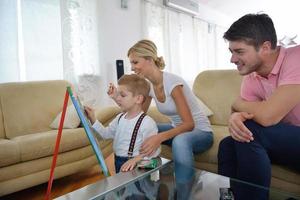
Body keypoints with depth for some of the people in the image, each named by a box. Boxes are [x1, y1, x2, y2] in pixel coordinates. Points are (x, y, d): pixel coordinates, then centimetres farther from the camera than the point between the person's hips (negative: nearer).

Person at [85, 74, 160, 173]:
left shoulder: (147, 122, -21)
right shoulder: (120, 117, 5)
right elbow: (106, 133, 16)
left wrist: (136, 159, -36)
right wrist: (93, 119, 6)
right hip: (118, 163, 7)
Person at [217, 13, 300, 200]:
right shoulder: (251, 78, -3)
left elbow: (267, 116, -33)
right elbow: (248, 114, -1)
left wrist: (238, 104, -12)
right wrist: (236, 117, -27)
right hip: (284, 140, 7)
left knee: (250, 131, -24)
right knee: (228, 144, -7)